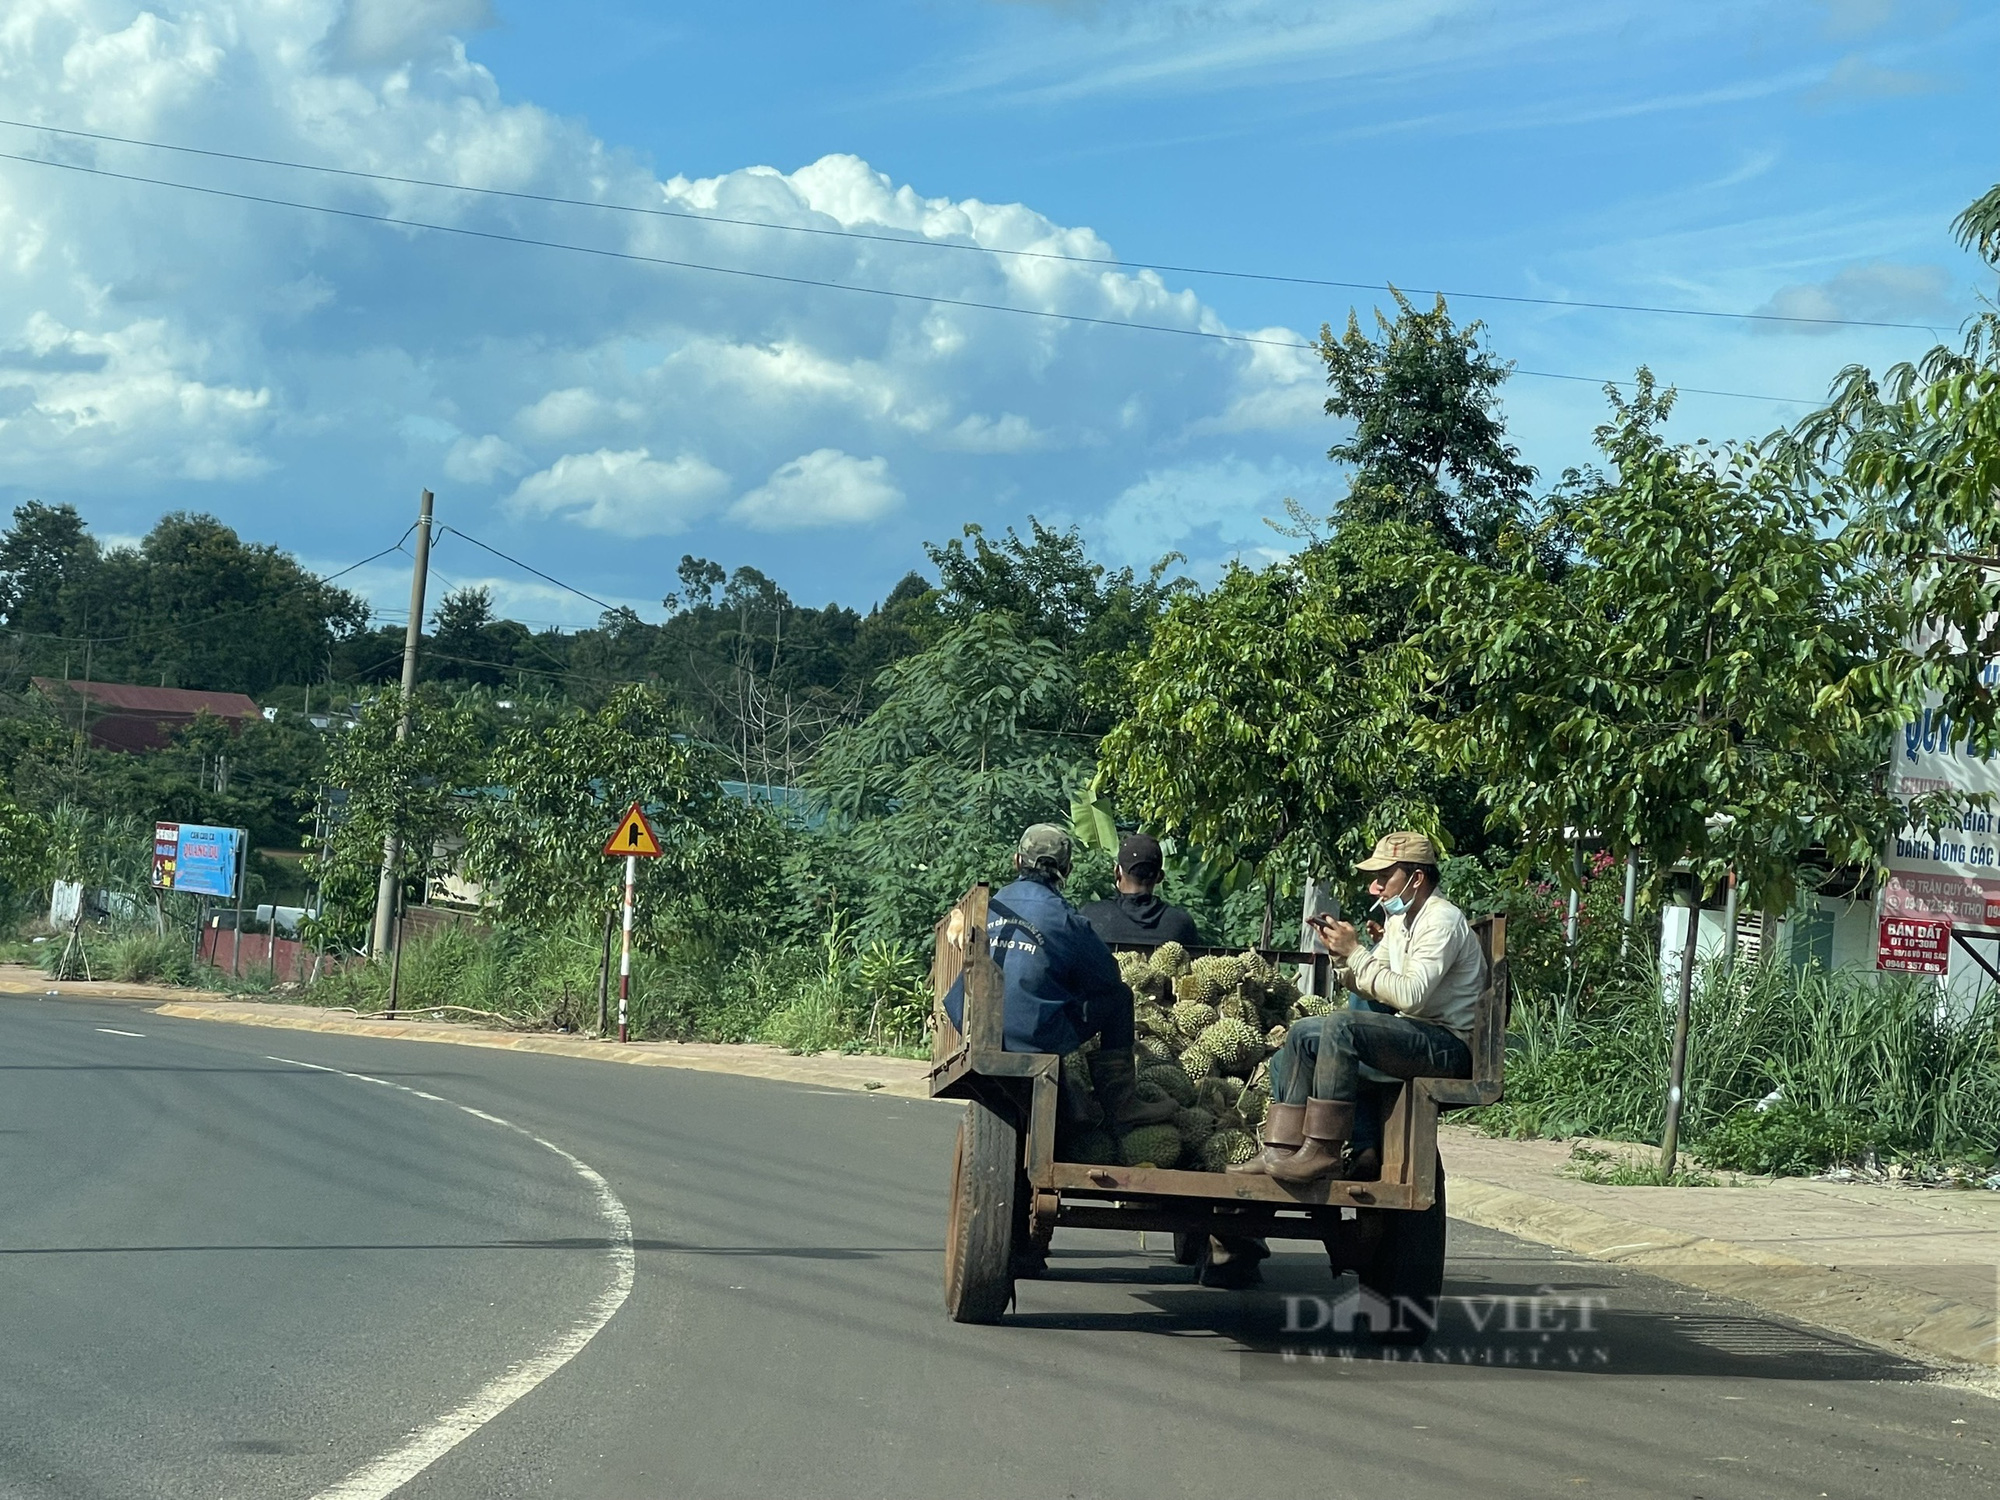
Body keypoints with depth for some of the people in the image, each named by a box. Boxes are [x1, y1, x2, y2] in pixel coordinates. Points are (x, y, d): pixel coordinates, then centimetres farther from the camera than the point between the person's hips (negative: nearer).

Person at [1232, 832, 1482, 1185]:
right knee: (1300, 1036, 2)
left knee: (1341, 1025, -30)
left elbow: (1410, 996, -26)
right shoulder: (1398, 920, 16)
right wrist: (1343, 953, -2)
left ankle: (1323, 1151, -29)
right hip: (1413, 1038, 10)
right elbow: (1371, 986, 16)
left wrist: (1355, 953, -19)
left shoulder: (1442, 920, -13)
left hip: (1449, 1046, -10)